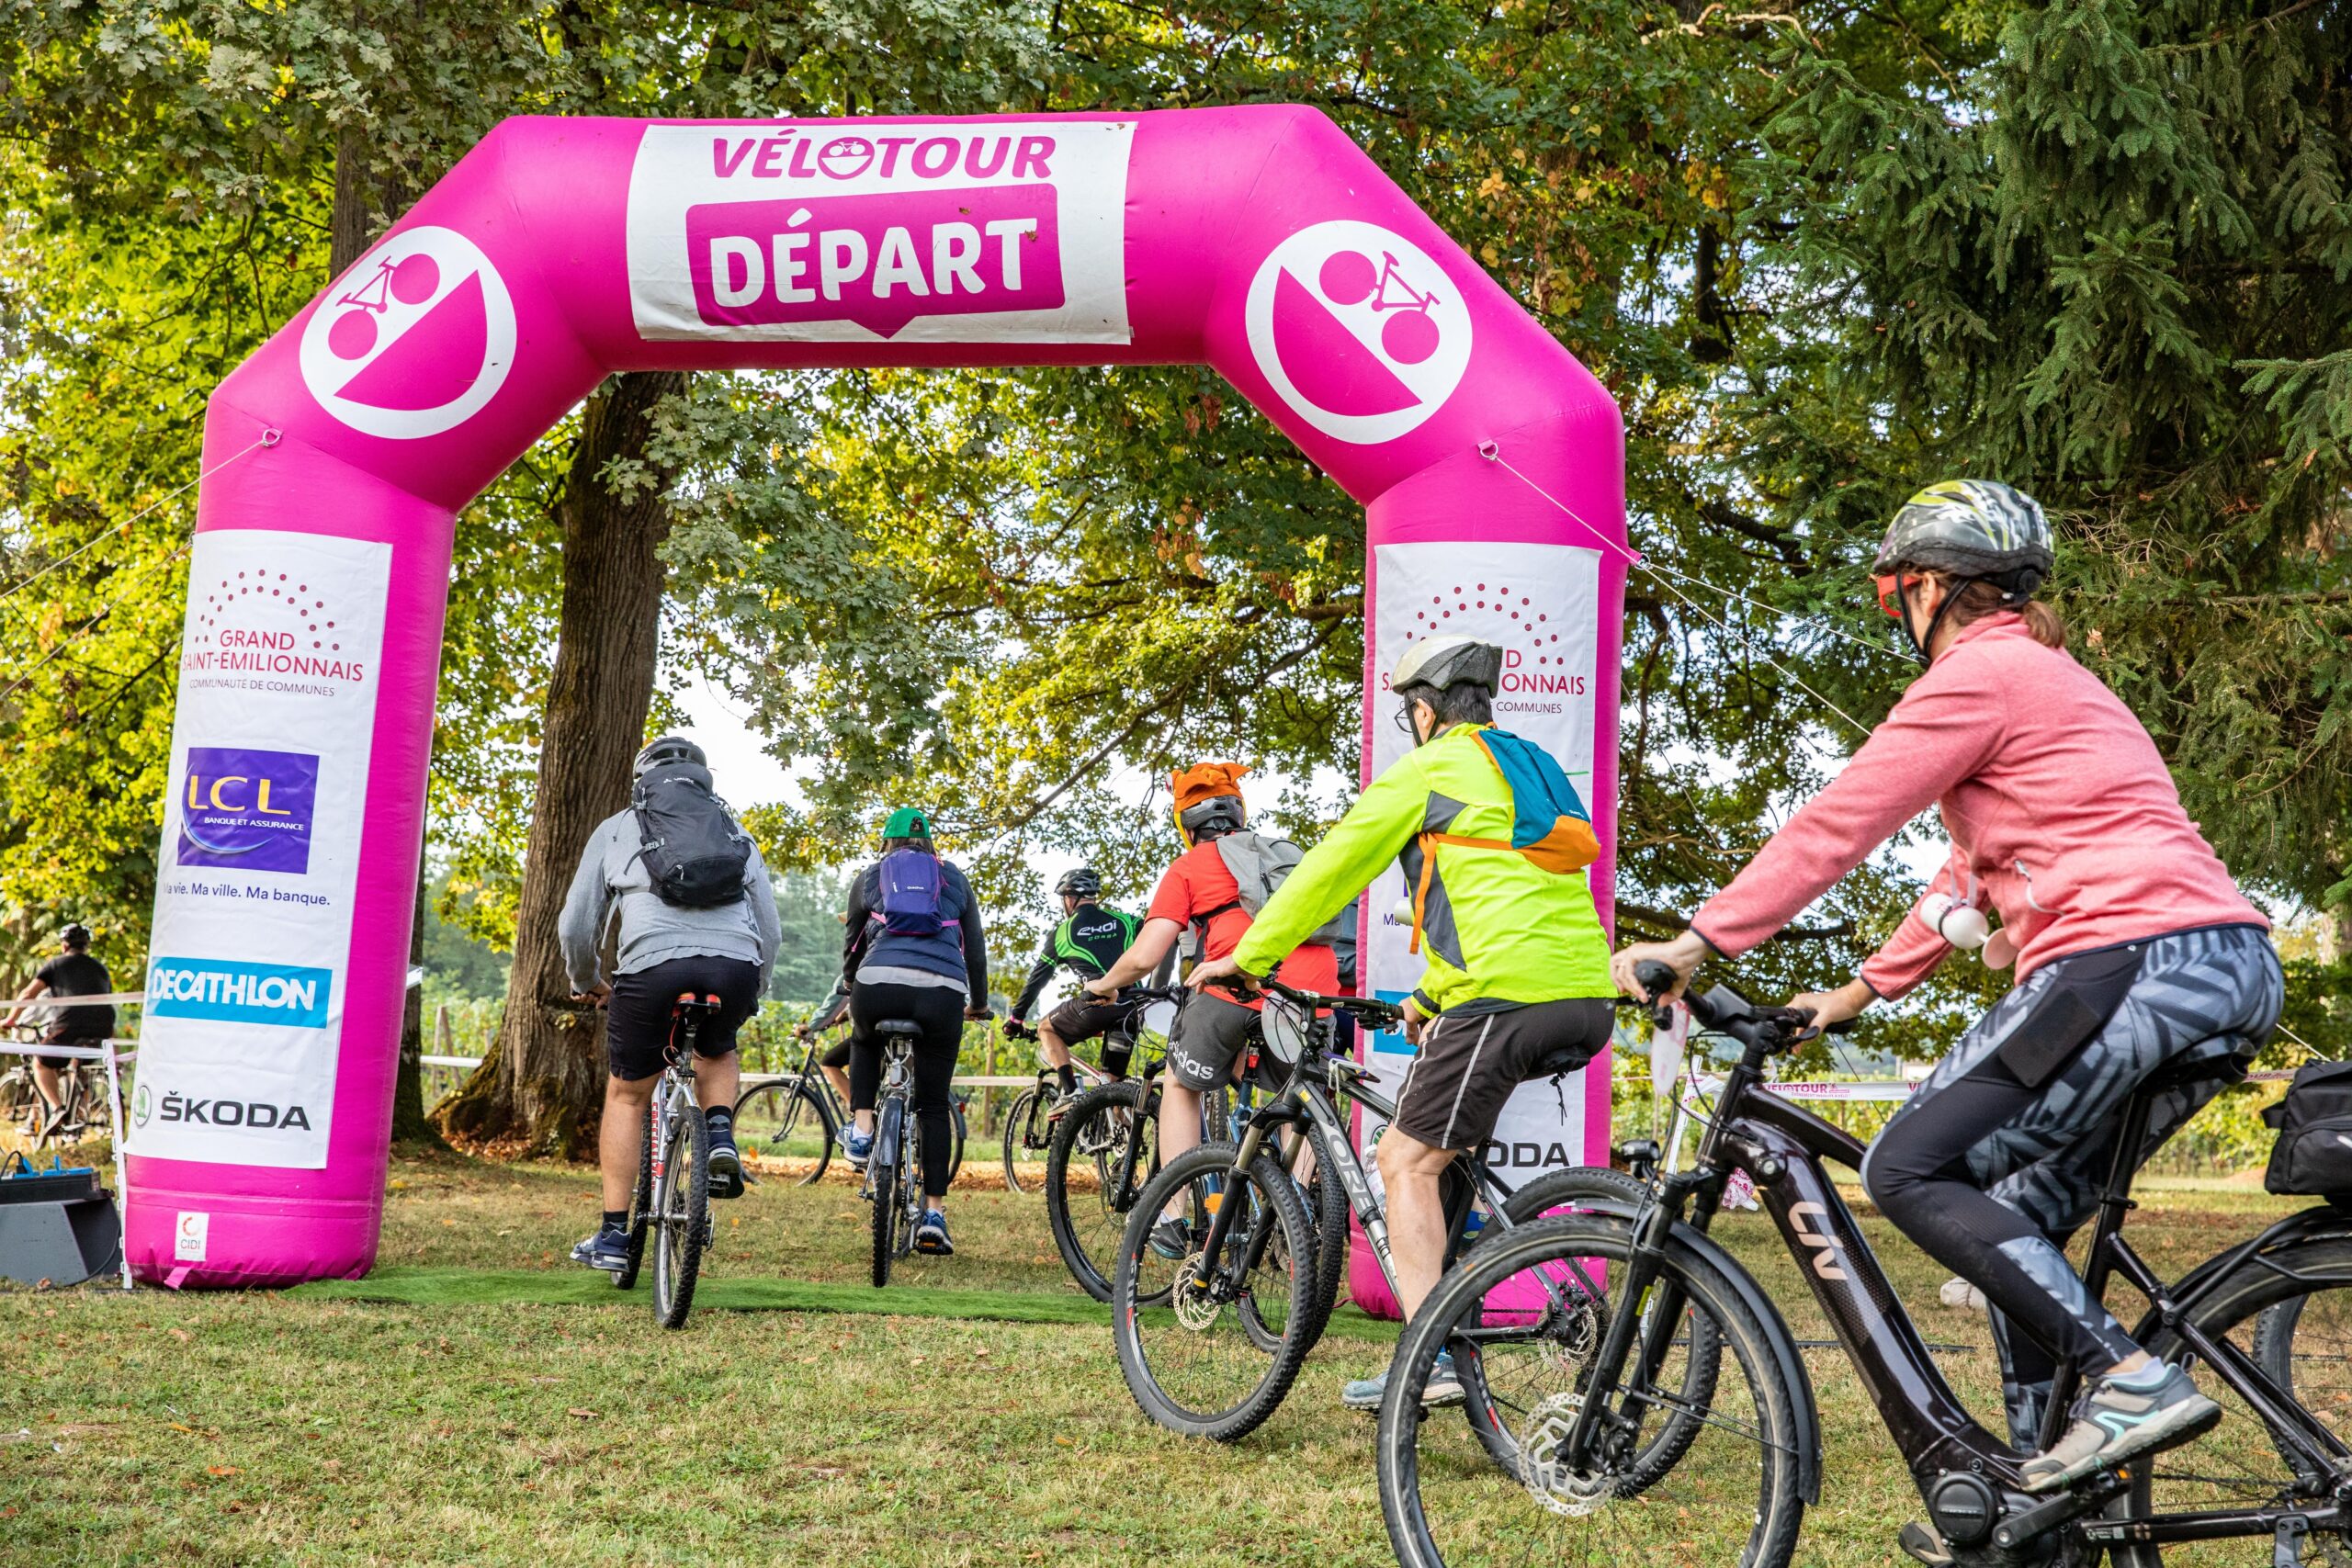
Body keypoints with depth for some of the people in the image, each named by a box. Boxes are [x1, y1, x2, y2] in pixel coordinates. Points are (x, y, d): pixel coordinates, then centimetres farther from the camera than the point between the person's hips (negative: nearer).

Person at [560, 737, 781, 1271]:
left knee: (626, 1095, 18)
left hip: (652, 965, -2)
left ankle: (613, 1236, 17)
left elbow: (576, 925, 19)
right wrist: (752, 994, 39)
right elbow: (769, 929, 24)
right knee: (717, 1051, 35)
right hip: (736, 965, 2)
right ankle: (720, 1133, 7)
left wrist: (586, 983, 37)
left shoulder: (617, 829, 22)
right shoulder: (735, 832, 28)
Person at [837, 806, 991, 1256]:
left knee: (864, 1041, 36)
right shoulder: (954, 878, 24)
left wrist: (851, 991, 50)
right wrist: (979, 1002, 44)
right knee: (934, 1105, 10)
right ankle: (934, 1214, 5)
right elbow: (975, 946, 29)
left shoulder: (869, 877, 23)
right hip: (942, 994, 0)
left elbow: (852, 945, 31)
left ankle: (861, 1129, 18)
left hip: (879, 984, 0)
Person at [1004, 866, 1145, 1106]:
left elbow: (1037, 978, 20)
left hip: (1096, 1004, -4)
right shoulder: (1124, 920, 20)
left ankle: (1070, 1092, 4)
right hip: (1132, 1006, 4)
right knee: (1115, 1082, 20)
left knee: (1046, 1029, 22)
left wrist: (1015, 1018, 30)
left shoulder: (1062, 932, 15)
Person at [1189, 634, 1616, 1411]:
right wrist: (1430, 997, 41)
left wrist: (1246, 956, 12)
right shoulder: (1533, 766, 27)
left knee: (1406, 1162, -2)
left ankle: (1430, 1359, -10)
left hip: (1508, 996, -8)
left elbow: (1332, 866, 4)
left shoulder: (1428, 771, 3)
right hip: (1591, 1002, 8)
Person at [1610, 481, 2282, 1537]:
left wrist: (1692, 943, 0)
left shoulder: (1980, 674, -3)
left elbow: (1834, 826, -5)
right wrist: (1858, 991, 33)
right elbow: (1976, 869, 31)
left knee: (1909, 1170, -7)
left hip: (2135, 961, -10)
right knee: (2017, 1218, 14)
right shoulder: (2049, 676, 28)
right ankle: (2033, 1509, 17)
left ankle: (2132, 1381, -13)